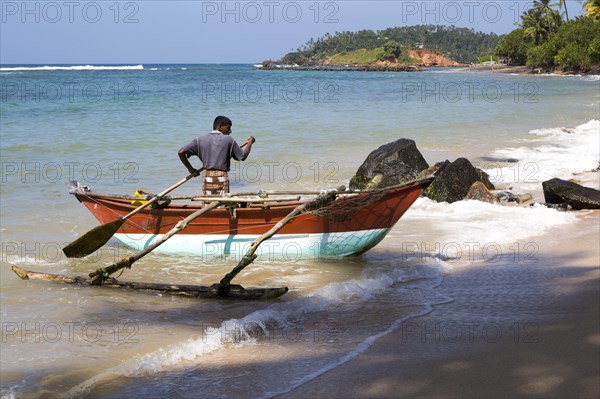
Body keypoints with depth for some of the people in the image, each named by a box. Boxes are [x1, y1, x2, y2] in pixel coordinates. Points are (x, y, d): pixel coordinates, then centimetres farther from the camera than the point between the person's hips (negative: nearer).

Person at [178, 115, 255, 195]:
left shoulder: (201, 140, 6)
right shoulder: (228, 140, -2)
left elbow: (181, 152, 0)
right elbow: (243, 156, 6)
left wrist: (191, 169, 8)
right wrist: (250, 143, 22)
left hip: (207, 177, 3)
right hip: (222, 177, -3)